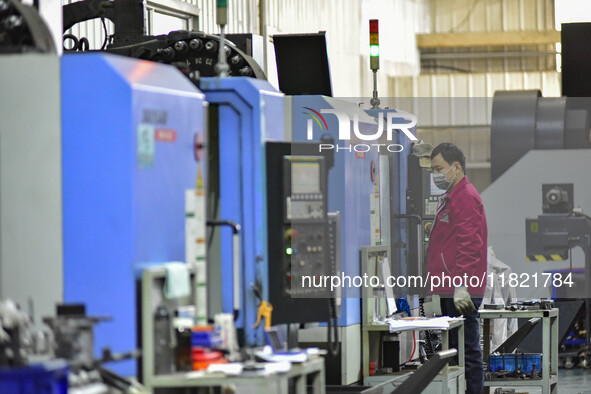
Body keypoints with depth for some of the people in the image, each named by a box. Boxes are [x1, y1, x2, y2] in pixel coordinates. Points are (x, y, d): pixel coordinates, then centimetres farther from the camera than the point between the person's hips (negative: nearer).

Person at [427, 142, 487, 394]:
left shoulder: (465, 197, -12)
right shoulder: (451, 197, 21)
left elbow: (469, 245, -20)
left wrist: (461, 286, -24)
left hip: (461, 293, -11)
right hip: (449, 290, 11)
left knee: (466, 352, -9)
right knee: (456, 351, 12)